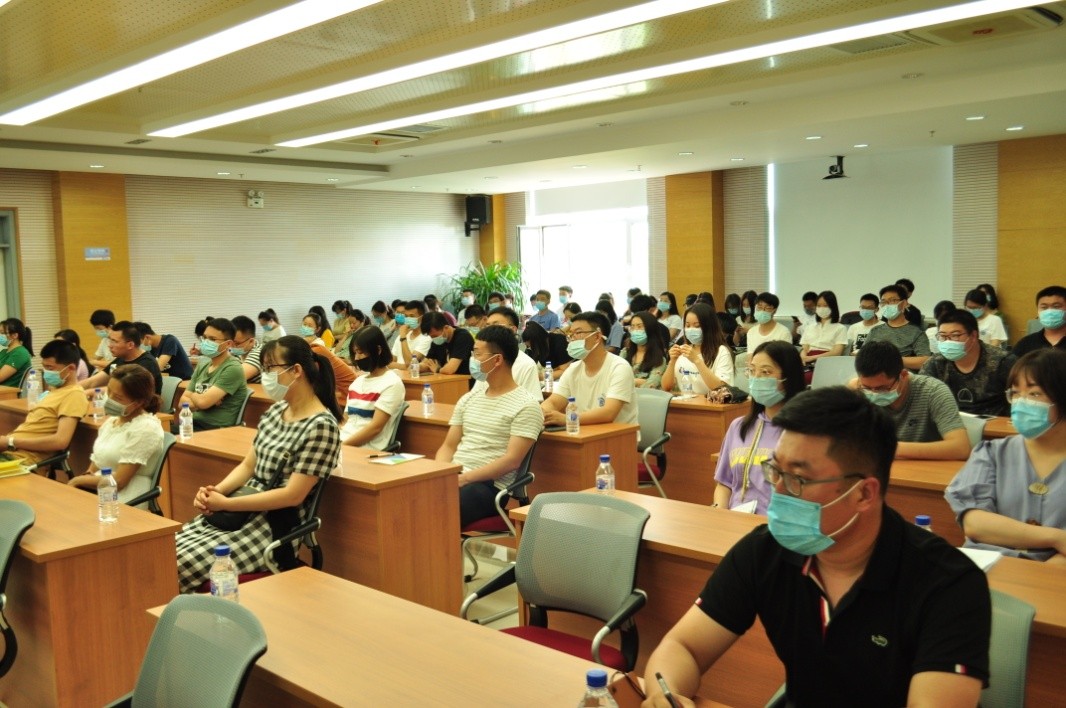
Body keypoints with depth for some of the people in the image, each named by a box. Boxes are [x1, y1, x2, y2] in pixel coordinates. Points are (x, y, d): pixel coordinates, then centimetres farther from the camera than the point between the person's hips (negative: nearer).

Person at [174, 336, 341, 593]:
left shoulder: (321, 426, -17)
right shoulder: (275, 411, 9)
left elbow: (293, 495, -20)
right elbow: (248, 465, 12)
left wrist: (226, 503, -18)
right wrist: (216, 491, -8)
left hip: (277, 525, -8)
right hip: (247, 511, 8)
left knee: (183, 564, -19)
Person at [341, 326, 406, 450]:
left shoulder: (392, 383, -5)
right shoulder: (358, 381, 18)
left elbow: (375, 427, -12)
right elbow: (345, 421, 16)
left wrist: (343, 445, -16)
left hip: (367, 448, -7)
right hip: (343, 441, 7)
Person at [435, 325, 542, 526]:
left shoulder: (525, 405, -5)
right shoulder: (468, 399, 17)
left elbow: (511, 461, -13)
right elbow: (448, 447, 16)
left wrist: (463, 479, -18)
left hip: (489, 485, -6)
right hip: (453, 478, 6)